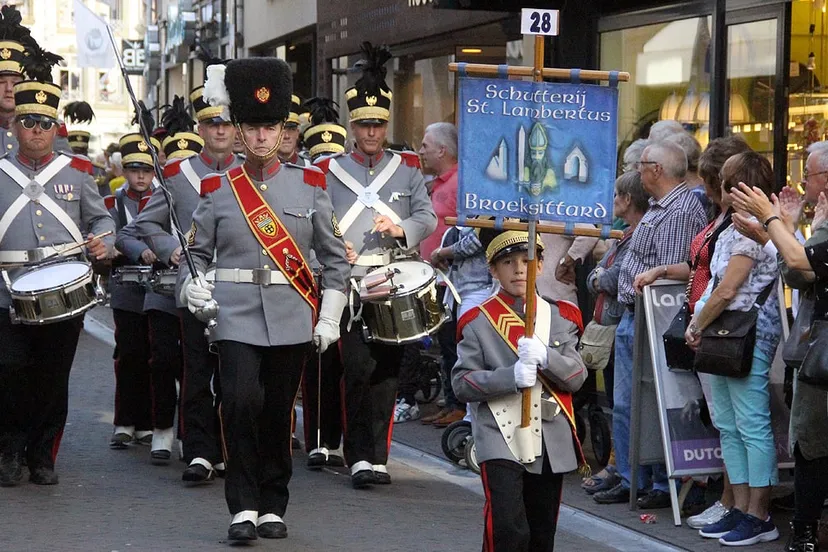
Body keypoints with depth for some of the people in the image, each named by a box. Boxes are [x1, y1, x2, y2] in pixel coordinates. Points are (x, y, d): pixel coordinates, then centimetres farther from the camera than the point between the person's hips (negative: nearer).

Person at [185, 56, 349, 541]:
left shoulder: (309, 185, 5)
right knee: (242, 402, -17)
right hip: (237, 315, -1)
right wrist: (194, 285, -9)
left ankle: (273, 507, 22)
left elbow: (335, 256, 9)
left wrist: (330, 316, 2)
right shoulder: (218, 188, 5)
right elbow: (198, 251, 12)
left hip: (292, 318, 1)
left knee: (278, 412, 7)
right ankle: (244, 506, -5)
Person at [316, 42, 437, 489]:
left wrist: (400, 228, -14)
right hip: (351, 283, -2)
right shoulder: (330, 172, 8)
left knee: (387, 369, 2)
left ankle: (377, 456, 9)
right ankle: (359, 457, -5)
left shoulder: (407, 169, 13)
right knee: (358, 368, -10)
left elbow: (428, 217, 6)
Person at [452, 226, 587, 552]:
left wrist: (545, 357, -19)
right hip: (501, 440, -4)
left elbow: (576, 377, 2)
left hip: (551, 444, 4)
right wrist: (511, 376, -21)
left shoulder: (561, 317, 8)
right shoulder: (478, 322, -1)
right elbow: (461, 383, -6)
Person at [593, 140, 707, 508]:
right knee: (624, 405, 13)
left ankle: (665, 485, 4)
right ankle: (631, 481, 21)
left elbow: (669, 272, -22)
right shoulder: (658, 207, 16)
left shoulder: (680, 212, -17)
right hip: (631, 318, 11)